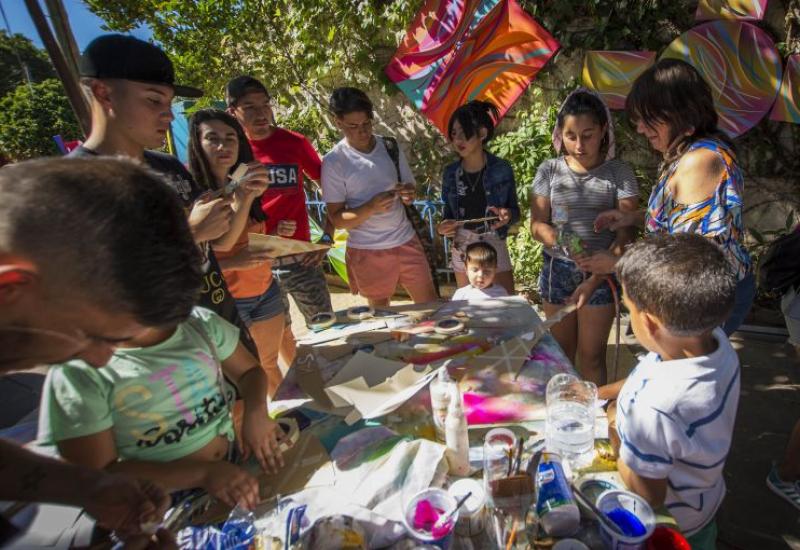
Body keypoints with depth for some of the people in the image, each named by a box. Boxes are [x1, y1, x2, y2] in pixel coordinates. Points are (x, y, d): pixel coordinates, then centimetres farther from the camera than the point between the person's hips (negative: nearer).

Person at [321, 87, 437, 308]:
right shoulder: (333, 161, -9)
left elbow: (409, 187, 13)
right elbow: (337, 219, -10)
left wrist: (409, 194, -12)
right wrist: (371, 207, -27)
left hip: (405, 240, 4)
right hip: (368, 250, -3)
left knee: (431, 304, 8)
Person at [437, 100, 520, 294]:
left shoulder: (502, 169, -7)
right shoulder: (450, 173, 0)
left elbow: (515, 210, 1)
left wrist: (508, 215, -21)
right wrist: (442, 228, -11)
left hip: (495, 246, -2)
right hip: (462, 249, 3)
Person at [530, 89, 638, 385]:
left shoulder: (619, 173, -4)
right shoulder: (549, 171, 1)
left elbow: (625, 235, -8)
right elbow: (537, 225, -1)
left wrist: (594, 280, -19)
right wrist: (562, 241, -23)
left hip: (601, 273, -2)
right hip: (557, 269, 2)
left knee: (591, 356, 4)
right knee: (561, 352, 14)